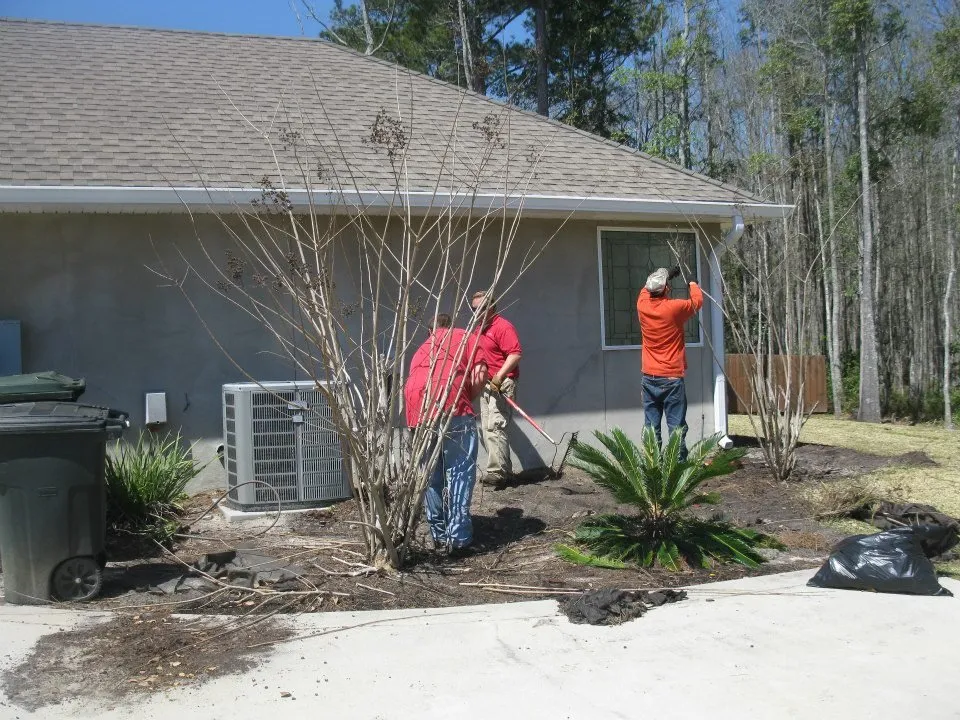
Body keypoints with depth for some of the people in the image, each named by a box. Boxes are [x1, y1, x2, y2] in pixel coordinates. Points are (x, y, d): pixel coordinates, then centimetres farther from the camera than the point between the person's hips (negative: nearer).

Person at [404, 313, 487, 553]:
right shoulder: (465, 337, 22)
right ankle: (458, 537, -3)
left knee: (430, 475, 16)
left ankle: (439, 534, 23)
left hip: (417, 407, 4)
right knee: (460, 471, 1)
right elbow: (479, 375, 7)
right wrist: (467, 400, 23)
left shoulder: (423, 347, 34)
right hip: (451, 403, -4)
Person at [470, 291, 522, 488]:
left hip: (502, 384, -10)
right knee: (487, 429, 11)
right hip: (486, 385, 10)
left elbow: (516, 353, -21)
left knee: (494, 427, -15)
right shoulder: (479, 328, 17)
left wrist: (499, 376, -26)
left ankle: (497, 472, -13)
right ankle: (504, 470, 18)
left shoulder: (503, 327, -11)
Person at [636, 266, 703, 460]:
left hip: (649, 378, 4)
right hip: (672, 377, -4)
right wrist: (693, 284, 28)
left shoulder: (642, 305, -1)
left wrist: (665, 276, 28)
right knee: (676, 426, -1)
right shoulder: (675, 308, -12)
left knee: (651, 426, 6)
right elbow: (698, 301, 9)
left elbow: (646, 290, 23)